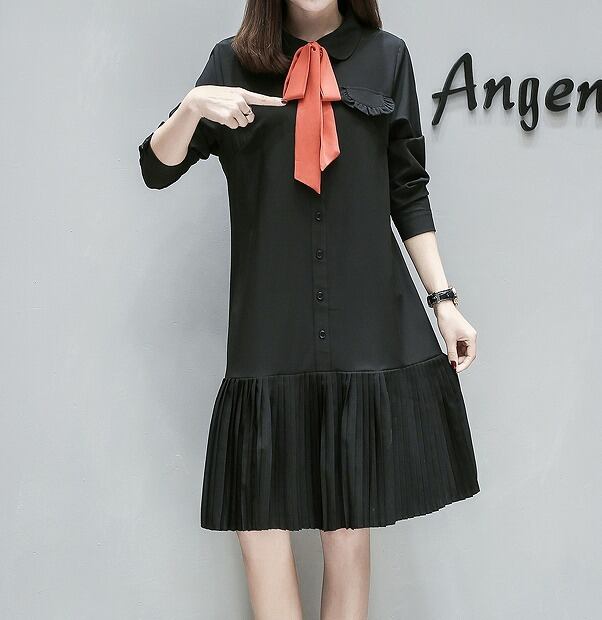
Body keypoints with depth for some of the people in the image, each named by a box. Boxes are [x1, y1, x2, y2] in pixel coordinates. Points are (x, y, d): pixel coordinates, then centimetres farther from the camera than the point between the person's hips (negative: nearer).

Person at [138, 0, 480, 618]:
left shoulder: (386, 55, 11)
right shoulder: (235, 61, 10)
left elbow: (408, 190, 11)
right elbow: (157, 169, 8)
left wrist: (443, 299, 6)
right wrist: (192, 106, -11)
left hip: (368, 320, 0)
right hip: (270, 326, 0)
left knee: (350, 523, 5)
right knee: (259, 518, -1)